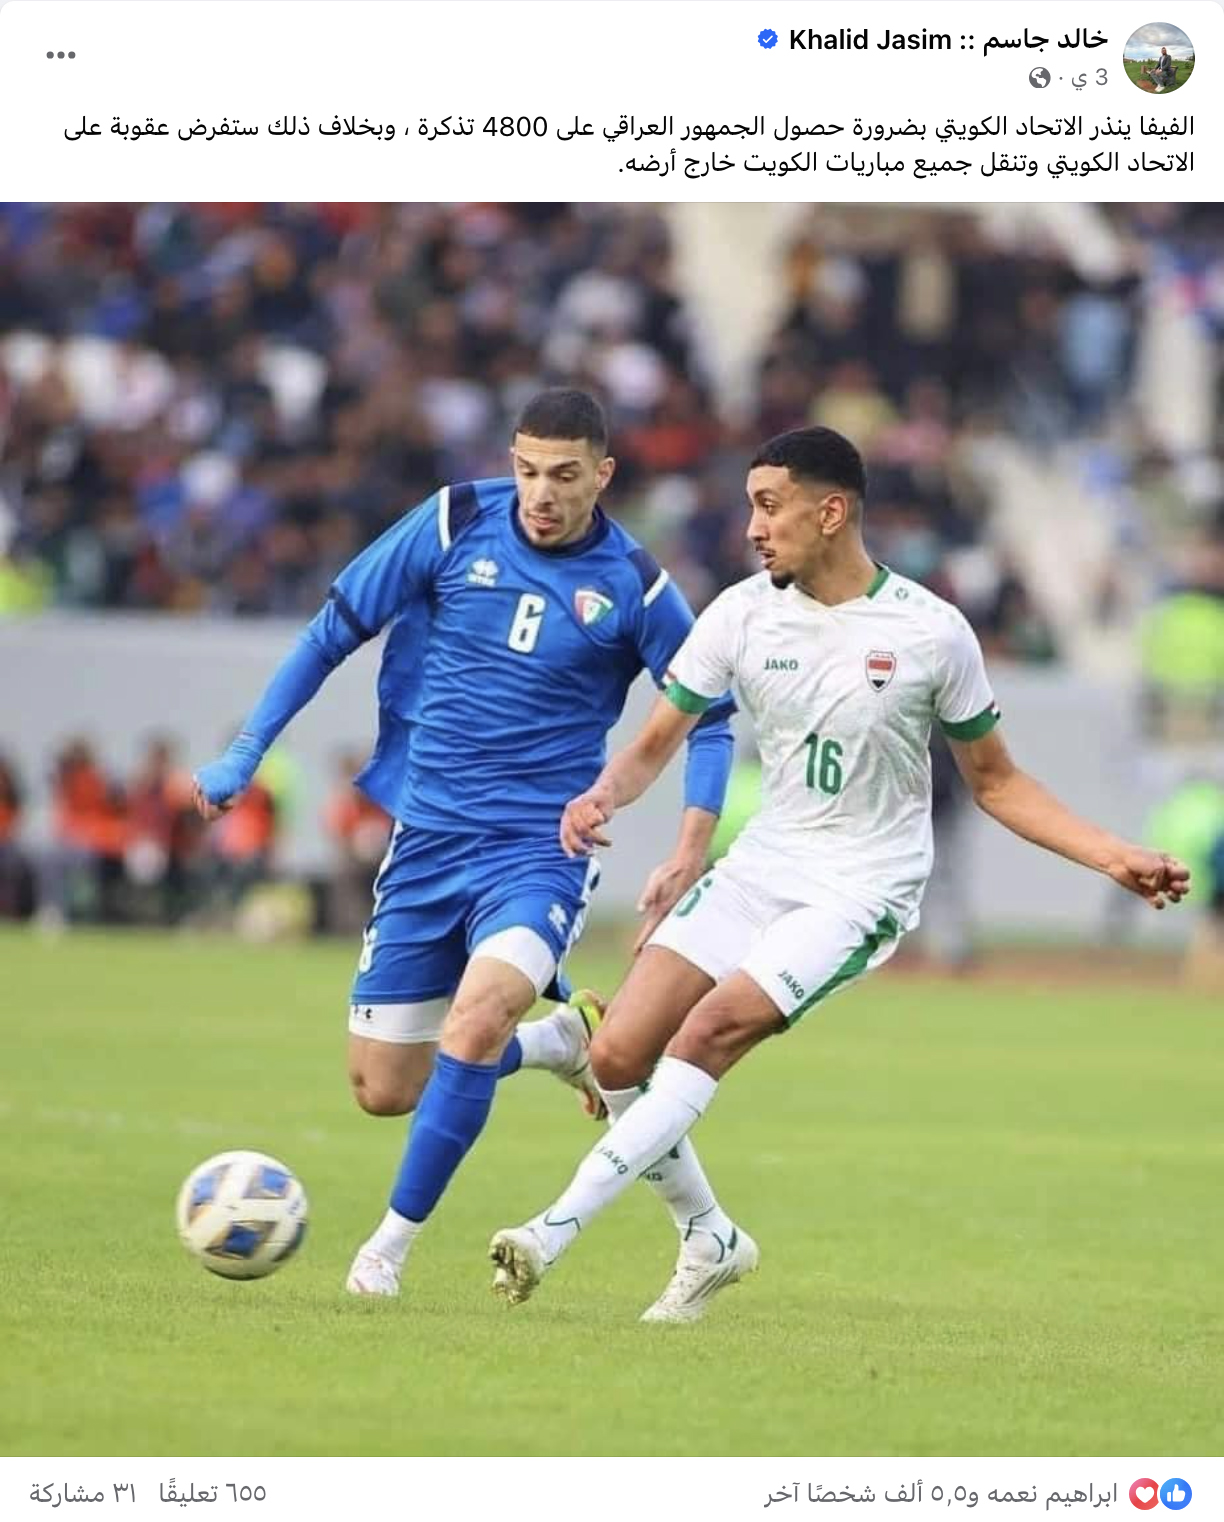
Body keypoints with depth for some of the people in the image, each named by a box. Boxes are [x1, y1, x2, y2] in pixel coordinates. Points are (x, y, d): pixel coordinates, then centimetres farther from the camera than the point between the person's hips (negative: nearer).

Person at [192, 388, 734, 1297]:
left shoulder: (632, 586, -6)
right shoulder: (454, 525, -3)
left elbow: (707, 715, 6)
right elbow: (335, 633, 6)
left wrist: (690, 857, -6)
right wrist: (246, 753, 3)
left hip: (541, 848, -3)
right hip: (426, 842, 3)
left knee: (476, 1019, -30)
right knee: (384, 1089, 6)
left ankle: (395, 1240, -15)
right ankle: (563, 1039, 32)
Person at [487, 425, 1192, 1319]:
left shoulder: (930, 633, -10)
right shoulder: (743, 614, -3)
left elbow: (994, 781, 3)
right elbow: (658, 743, 6)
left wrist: (1113, 858, -6)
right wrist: (603, 795, -17)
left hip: (865, 889, -4)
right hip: (762, 868, 5)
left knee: (714, 1026, -25)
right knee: (618, 1056, -7)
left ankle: (557, 1231, -24)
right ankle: (711, 1240, 15)